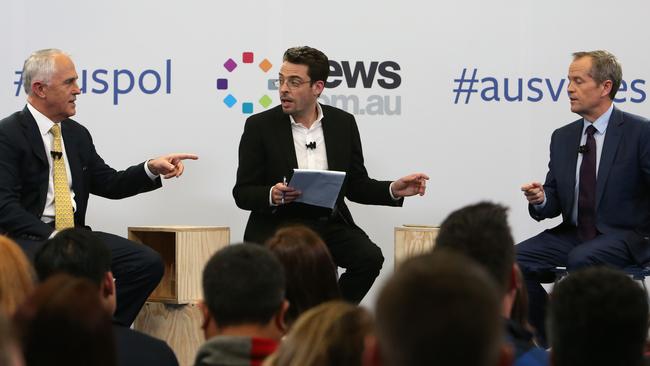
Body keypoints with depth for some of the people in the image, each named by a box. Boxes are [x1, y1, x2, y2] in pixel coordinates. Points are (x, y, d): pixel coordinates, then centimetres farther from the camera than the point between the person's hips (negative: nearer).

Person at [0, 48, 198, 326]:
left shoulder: (78, 134, 15)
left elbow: (109, 184, 20)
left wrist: (152, 168, 2)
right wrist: (53, 237, -25)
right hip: (29, 236, -7)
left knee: (149, 263, -13)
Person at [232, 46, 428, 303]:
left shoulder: (343, 123, 7)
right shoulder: (260, 126, -1)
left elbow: (356, 186, 12)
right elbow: (242, 193, -1)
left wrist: (394, 190, -6)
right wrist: (272, 195, -22)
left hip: (330, 224, 3)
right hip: (278, 225, -3)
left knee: (369, 258, -24)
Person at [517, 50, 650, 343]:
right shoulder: (562, 137, 11)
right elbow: (555, 204, 10)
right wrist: (540, 200, -13)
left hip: (624, 238, -5)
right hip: (573, 235, 5)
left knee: (581, 259, -35)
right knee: (516, 260, -17)